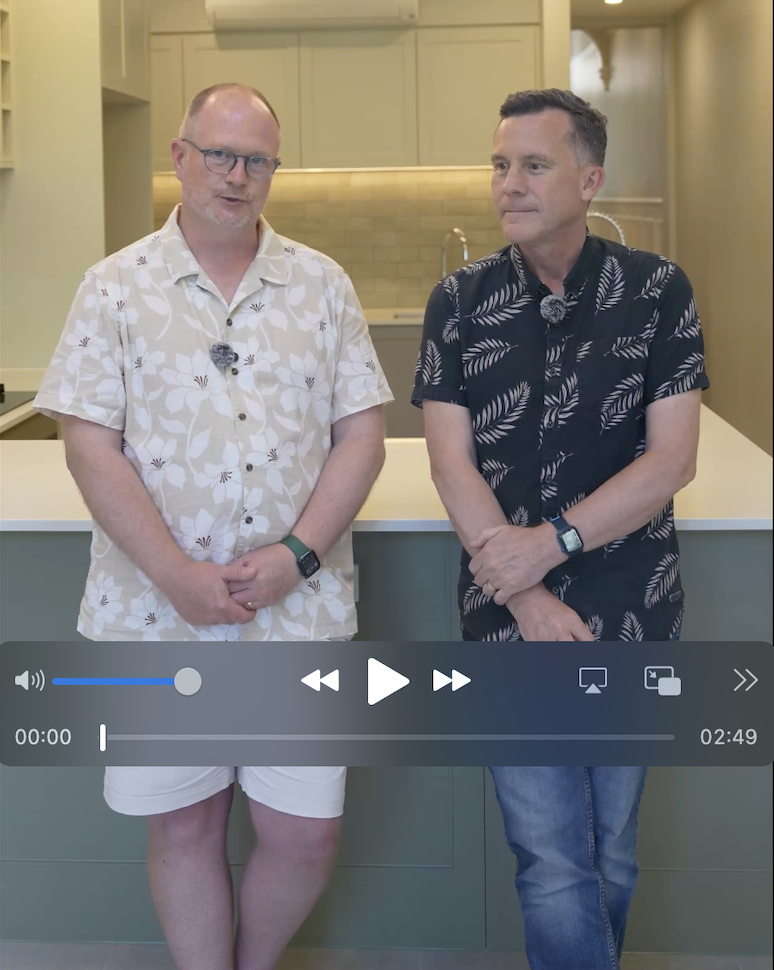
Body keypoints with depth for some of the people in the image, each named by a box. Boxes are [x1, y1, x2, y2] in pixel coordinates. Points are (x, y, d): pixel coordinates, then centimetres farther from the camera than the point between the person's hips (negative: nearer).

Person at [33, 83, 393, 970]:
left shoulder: (322, 285, 5)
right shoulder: (116, 287, 1)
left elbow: (361, 433, 2)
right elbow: (90, 443, -5)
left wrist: (295, 555, -12)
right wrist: (176, 574, -14)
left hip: (300, 610, 1)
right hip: (154, 608, -1)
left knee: (305, 831, 7)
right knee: (182, 826, 11)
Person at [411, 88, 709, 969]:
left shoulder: (657, 292, -2)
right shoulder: (459, 302, 1)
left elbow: (672, 460, -7)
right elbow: (452, 464, -5)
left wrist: (550, 542, -17)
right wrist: (529, 599, -14)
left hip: (633, 617, 1)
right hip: (508, 618, 0)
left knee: (610, 854, 14)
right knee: (553, 865, -1)